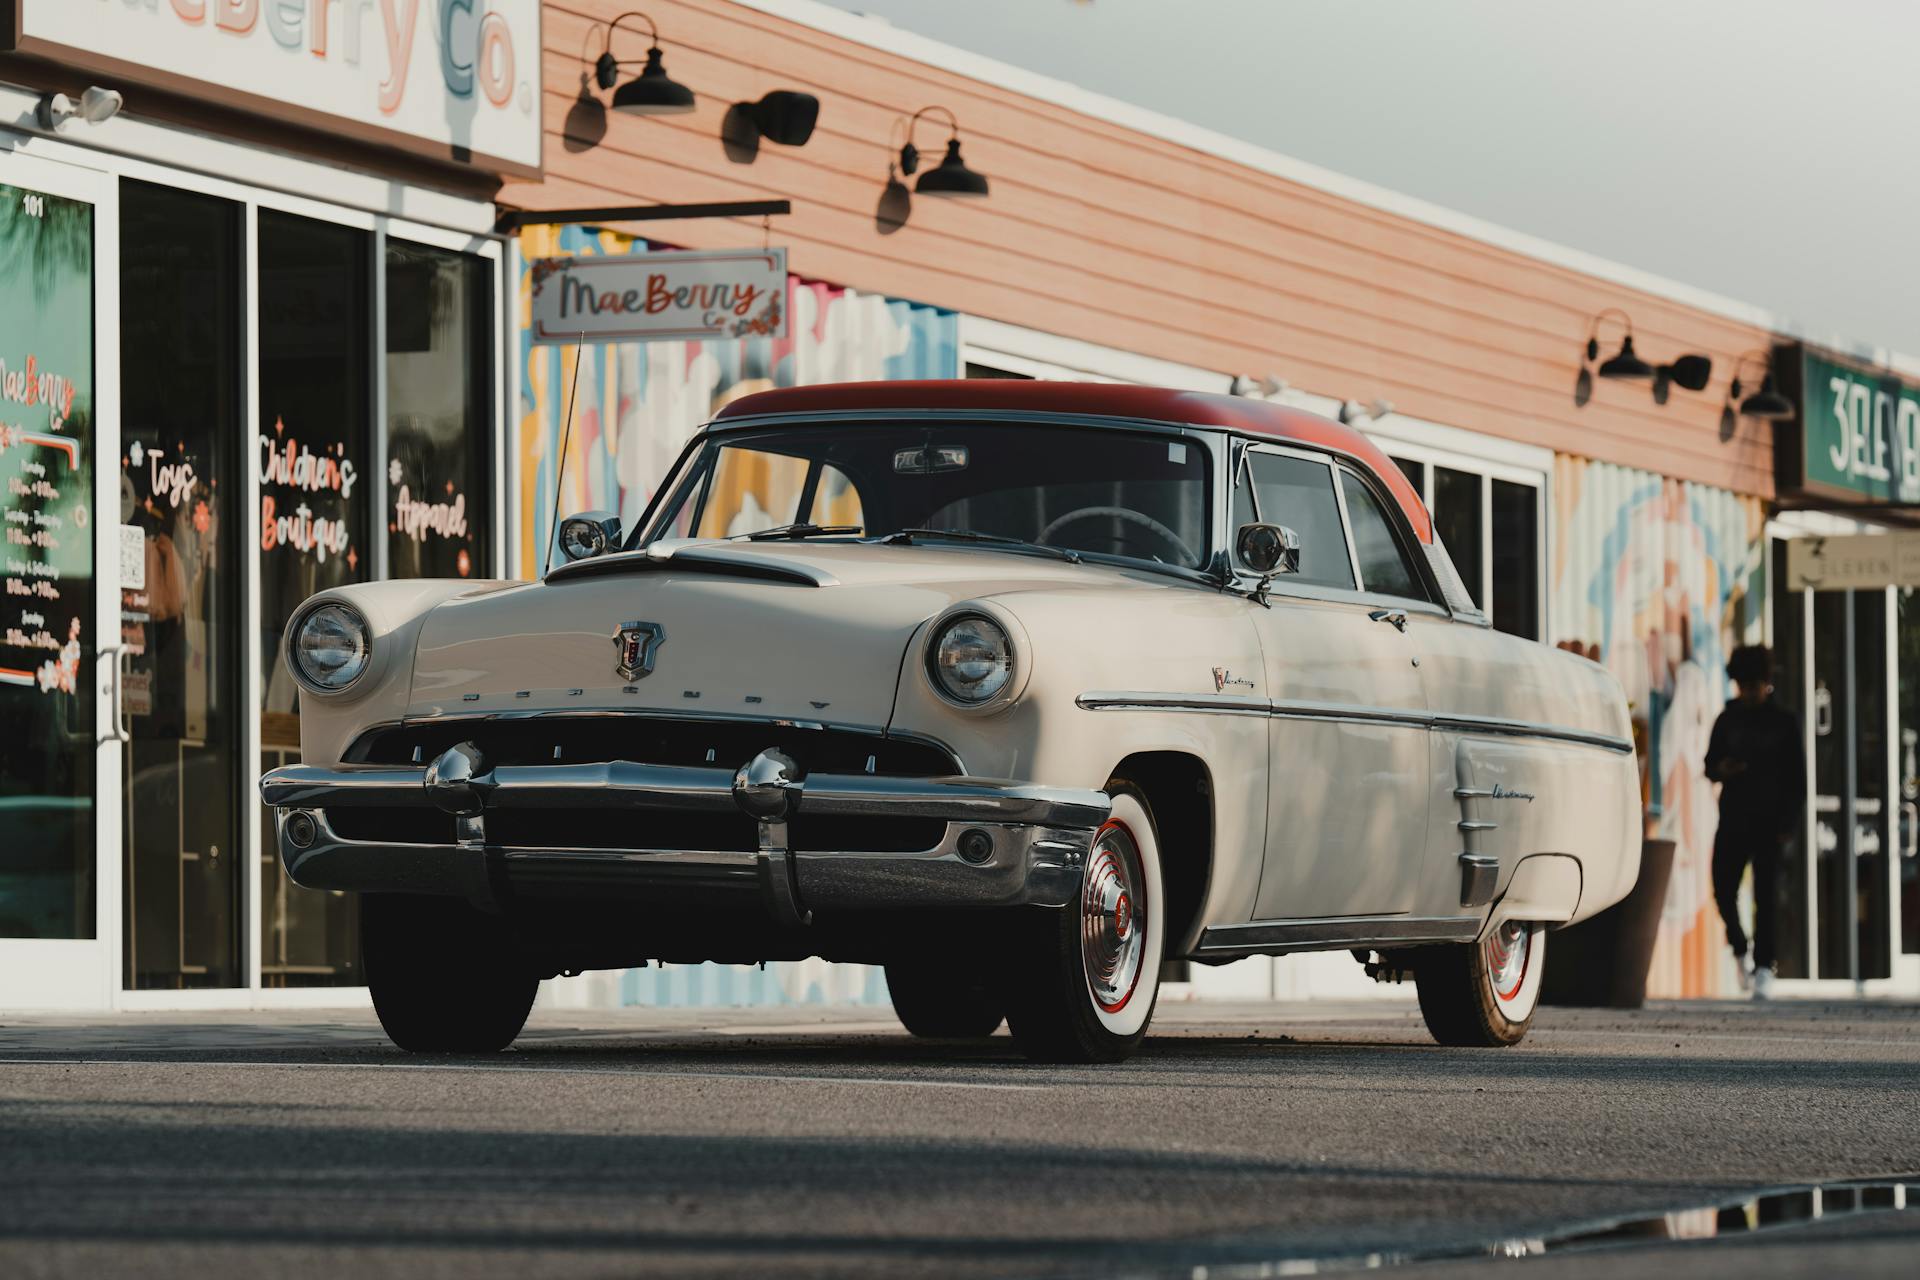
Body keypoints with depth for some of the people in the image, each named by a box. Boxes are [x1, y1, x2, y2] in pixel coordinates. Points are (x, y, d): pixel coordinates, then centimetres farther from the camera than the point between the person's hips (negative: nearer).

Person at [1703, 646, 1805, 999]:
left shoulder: (1783, 722, 4)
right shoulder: (1727, 720, 11)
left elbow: (1797, 775, 4)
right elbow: (1709, 766, 15)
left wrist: (1789, 821, -5)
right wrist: (1720, 770, -10)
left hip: (1769, 821, -2)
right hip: (1733, 819, 2)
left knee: (1765, 894, -8)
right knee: (1724, 890, -4)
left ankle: (1763, 967, -7)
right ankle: (1740, 951, 20)